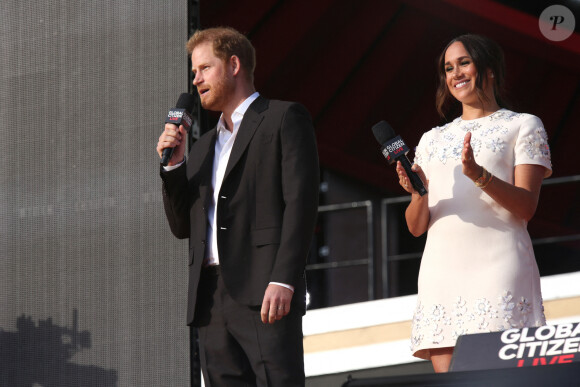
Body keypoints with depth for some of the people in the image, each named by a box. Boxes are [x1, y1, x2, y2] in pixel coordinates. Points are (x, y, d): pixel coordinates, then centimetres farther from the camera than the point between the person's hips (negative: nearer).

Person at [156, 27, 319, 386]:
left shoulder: (285, 118, 5)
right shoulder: (203, 146, 27)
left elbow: (301, 201, -7)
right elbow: (183, 226, 23)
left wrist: (283, 279, -17)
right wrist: (173, 164, 8)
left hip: (264, 291, -6)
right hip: (211, 298, 7)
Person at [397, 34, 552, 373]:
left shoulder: (523, 126, 10)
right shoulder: (432, 140, 23)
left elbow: (526, 207, -2)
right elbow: (416, 227, 17)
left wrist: (478, 175, -18)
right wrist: (418, 193, -5)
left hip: (497, 265, -4)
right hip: (441, 267, 4)